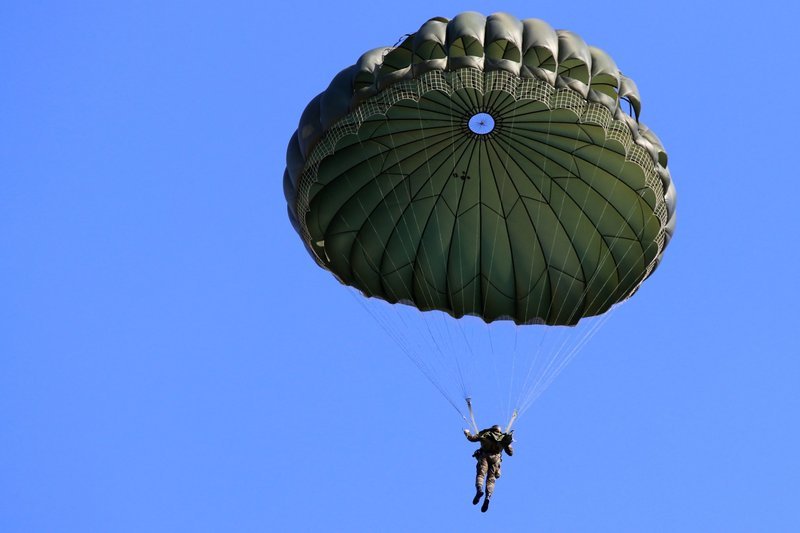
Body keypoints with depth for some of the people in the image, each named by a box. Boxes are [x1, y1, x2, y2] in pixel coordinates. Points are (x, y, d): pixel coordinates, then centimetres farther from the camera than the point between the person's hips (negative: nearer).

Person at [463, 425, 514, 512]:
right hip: (495, 458, 1)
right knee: (491, 479, -3)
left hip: (484, 455, -1)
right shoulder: (504, 438, 23)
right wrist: (508, 443, 42)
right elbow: (510, 453, 23)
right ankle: (488, 497, -28)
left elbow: (472, 438, 14)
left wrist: (467, 433, 34)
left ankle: (479, 490, -42)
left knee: (480, 474, -12)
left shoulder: (485, 434, 19)